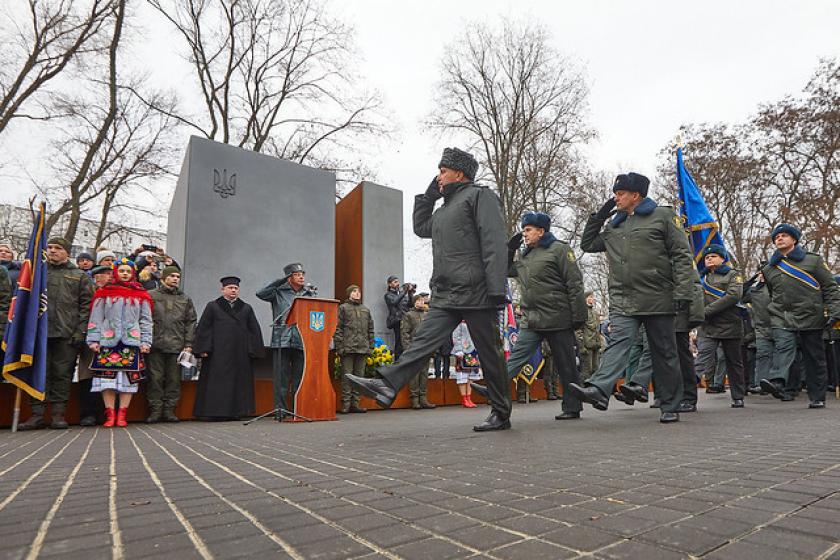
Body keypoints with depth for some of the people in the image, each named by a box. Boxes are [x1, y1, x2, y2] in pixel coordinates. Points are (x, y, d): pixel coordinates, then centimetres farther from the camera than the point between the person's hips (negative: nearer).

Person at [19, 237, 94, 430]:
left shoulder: (80, 276, 10)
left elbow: (86, 306, 3)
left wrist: (80, 331, -7)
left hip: (67, 333, -2)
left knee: (62, 374, 1)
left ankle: (58, 414, 7)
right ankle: (37, 415, 6)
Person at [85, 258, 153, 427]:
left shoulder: (141, 295, 11)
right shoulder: (104, 293, 9)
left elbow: (146, 320, 9)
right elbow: (96, 318, 7)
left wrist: (145, 342, 2)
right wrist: (93, 340, 1)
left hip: (132, 342, 0)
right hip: (107, 342, 0)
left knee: (128, 378, -1)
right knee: (107, 377, -2)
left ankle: (122, 415, 5)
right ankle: (110, 414, 5)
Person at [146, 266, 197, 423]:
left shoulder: (186, 299, 15)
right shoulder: (151, 296, 8)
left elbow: (191, 322, 11)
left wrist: (188, 344, 3)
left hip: (177, 345, 2)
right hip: (156, 345, -2)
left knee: (174, 379, 3)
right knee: (155, 378, 0)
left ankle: (169, 410, 12)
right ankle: (155, 410, 8)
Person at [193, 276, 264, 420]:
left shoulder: (246, 309, 13)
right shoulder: (212, 307, 8)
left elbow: (255, 331, 10)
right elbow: (203, 328, 3)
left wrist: (253, 350, 1)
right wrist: (203, 349, -7)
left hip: (240, 353, 2)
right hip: (218, 354, -2)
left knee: (238, 383, 3)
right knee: (217, 383, -2)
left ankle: (236, 412, 10)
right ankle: (214, 412, 5)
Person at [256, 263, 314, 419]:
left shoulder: (309, 294, 14)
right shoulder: (279, 292, 4)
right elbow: (261, 294, -11)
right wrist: (280, 281, -10)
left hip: (302, 340, 3)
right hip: (282, 340, -3)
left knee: (300, 377, 6)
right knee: (282, 377, 0)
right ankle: (280, 410, 7)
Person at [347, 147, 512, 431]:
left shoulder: (480, 195, -1)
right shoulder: (445, 208, 24)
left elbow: (495, 244, -12)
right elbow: (420, 227, 37)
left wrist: (496, 289, -20)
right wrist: (428, 195, 25)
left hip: (475, 293, -7)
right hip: (445, 296, 7)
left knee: (489, 355, 2)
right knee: (423, 340, -5)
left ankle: (501, 415, 13)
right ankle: (388, 386, -13)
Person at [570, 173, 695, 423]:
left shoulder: (663, 216, 2)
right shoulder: (614, 226, 17)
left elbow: (682, 256, -2)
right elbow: (587, 244, 25)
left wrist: (682, 292, -11)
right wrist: (598, 216, 14)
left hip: (657, 299, -3)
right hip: (622, 300, 3)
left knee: (664, 354, 6)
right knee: (618, 341, -16)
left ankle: (670, 407, 17)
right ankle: (599, 390, -32)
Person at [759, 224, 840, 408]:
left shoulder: (813, 260, 8)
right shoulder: (769, 269, 16)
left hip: (811, 317, -1)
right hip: (782, 319, 1)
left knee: (814, 358, 4)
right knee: (784, 347, -22)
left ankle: (817, 398, 12)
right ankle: (777, 381, -41)